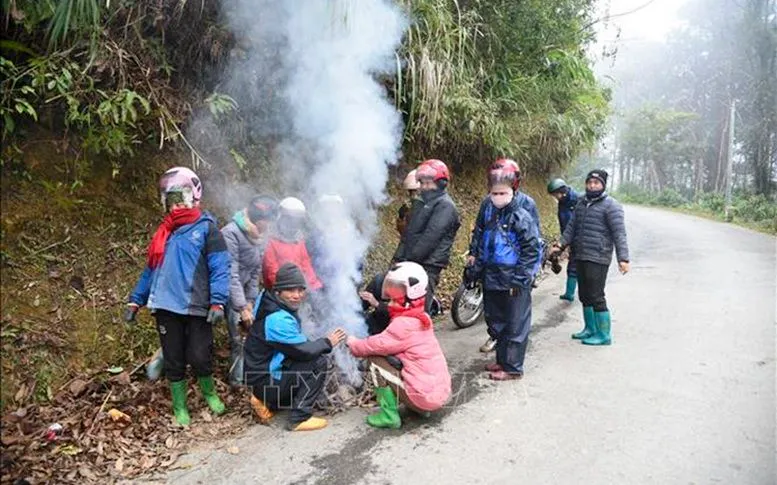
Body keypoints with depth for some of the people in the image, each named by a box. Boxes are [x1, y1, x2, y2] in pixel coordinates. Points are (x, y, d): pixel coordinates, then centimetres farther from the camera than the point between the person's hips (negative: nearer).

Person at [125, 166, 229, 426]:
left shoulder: (206, 228, -2)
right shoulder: (164, 231, 16)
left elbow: (219, 268, -10)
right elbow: (151, 269, 18)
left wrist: (217, 302, -20)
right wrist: (135, 300, 12)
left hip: (196, 307, -5)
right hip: (166, 306, 5)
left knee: (200, 358, -2)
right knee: (174, 360, 11)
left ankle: (209, 393, 28)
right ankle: (179, 407, 28)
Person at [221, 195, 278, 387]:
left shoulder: (259, 237, 0)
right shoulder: (231, 233, -24)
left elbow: (255, 272, 6)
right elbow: (231, 274, -27)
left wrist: (250, 301, 1)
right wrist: (242, 307, -28)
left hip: (238, 291, 7)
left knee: (237, 338, 8)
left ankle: (238, 379, 20)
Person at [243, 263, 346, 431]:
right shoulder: (278, 320, -26)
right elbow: (304, 351, -24)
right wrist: (327, 342, -8)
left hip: (268, 369, 9)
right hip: (266, 380, -9)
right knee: (318, 363, -17)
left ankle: (267, 402, 14)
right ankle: (299, 418, -8)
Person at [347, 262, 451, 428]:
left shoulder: (404, 324, -18)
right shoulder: (421, 318, 9)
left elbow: (375, 346, -12)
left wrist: (352, 343, 5)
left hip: (424, 397, -9)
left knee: (375, 359, -4)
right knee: (391, 357, 23)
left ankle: (389, 415, -2)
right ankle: (421, 407, 19)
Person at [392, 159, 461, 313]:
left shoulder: (445, 206, -7)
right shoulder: (422, 204, 21)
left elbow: (430, 237, -16)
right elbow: (408, 234, 20)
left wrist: (409, 259, -16)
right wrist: (399, 257, 9)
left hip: (427, 267, -8)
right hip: (412, 265, 8)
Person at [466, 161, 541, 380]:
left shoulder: (521, 217, -13)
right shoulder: (487, 212, 5)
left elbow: (532, 250, -13)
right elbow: (478, 238, 16)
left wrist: (520, 279, -14)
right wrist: (473, 262, 11)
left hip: (514, 283, -7)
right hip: (491, 279, 7)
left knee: (515, 325, 4)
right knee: (495, 322, 18)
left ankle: (513, 367, 16)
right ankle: (502, 359, 35)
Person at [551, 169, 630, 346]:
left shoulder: (611, 205, -8)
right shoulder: (581, 204, 15)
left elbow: (619, 234, -13)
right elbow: (572, 227, 16)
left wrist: (623, 258, -20)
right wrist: (561, 244, 1)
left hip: (598, 259, -8)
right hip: (580, 257, 8)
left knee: (596, 297, -5)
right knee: (584, 295, 16)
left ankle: (604, 336, 7)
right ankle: (590, 329, 32)